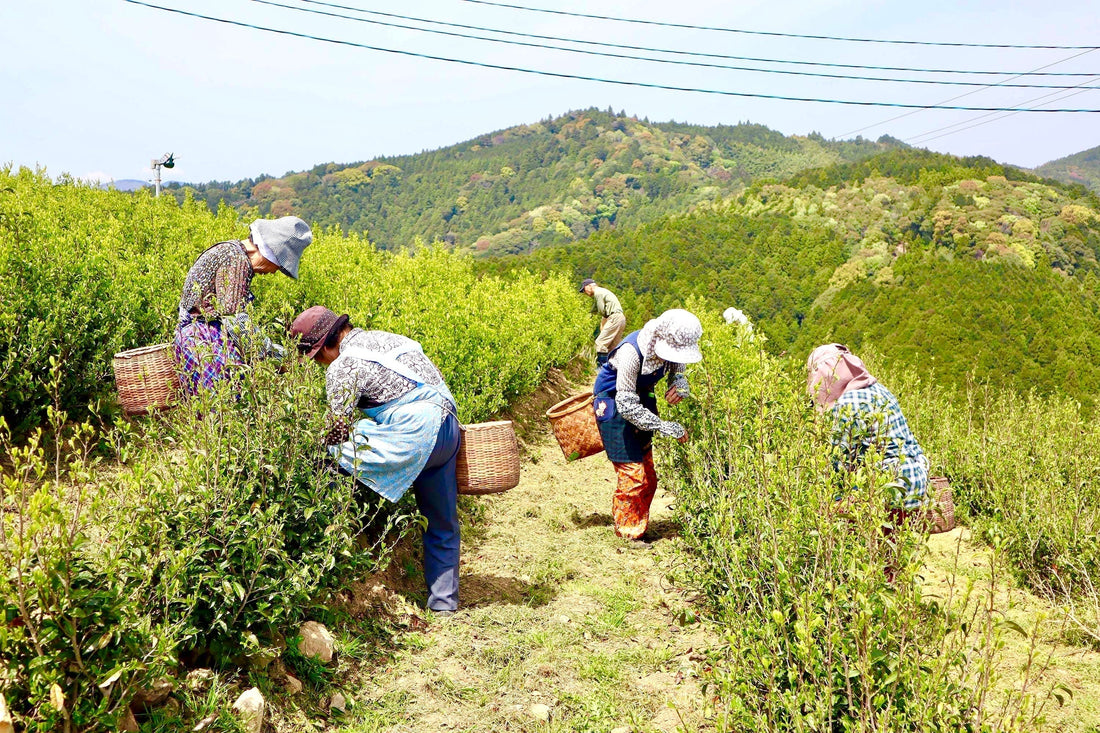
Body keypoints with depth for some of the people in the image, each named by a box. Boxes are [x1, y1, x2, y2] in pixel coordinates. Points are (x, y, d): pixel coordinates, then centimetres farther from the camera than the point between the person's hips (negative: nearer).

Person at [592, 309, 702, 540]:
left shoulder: (671, 346, -16)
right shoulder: (631, 352, -35)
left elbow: (678, 374, 0)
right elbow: (627, 406, -32)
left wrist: (680, 387, -26)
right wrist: (667, 428, -32)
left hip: (642, 400, 7)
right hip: (613, 405, -7)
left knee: (648, 476, 10)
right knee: (632, 474, -8)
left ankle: (639, 528, 26)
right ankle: (628, 535, 7)